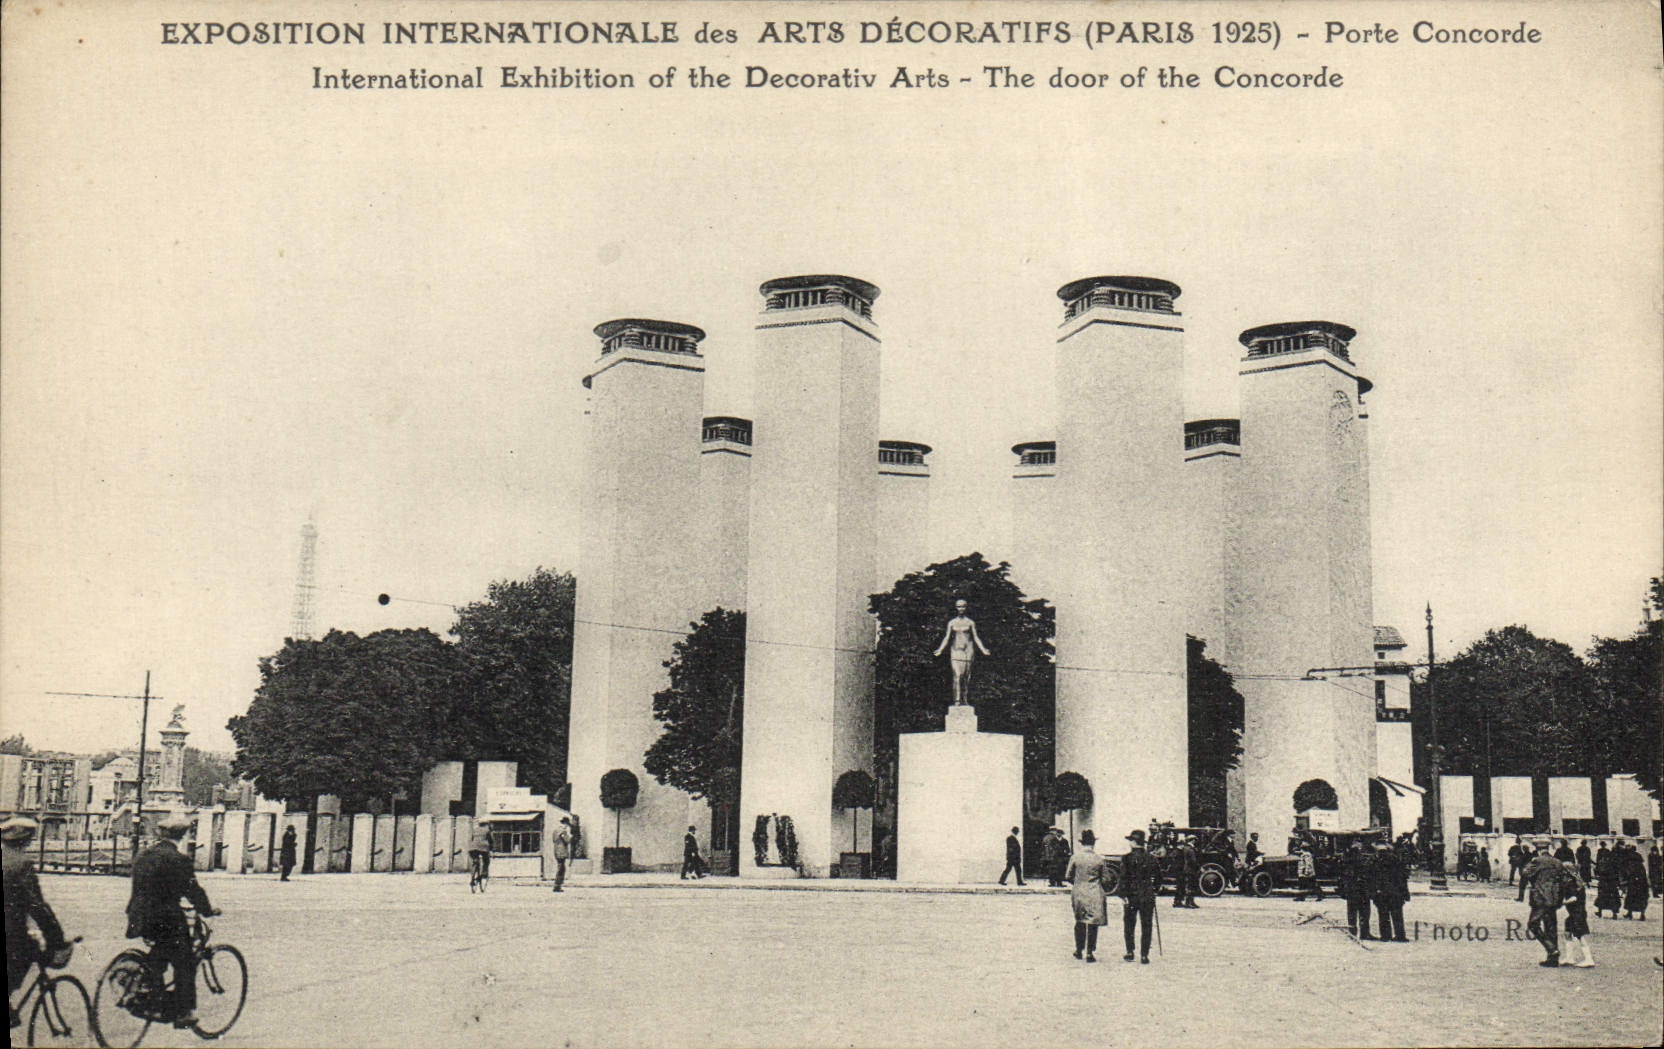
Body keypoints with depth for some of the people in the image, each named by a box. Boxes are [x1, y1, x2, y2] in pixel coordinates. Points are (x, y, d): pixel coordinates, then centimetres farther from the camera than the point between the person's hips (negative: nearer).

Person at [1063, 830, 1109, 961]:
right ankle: (1090, 953, 0)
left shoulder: (1074, 857, -5)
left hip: (1078, 893, 2)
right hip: (1095, 896, -2)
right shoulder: (1099, 859, -8)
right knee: (1093, 924, 3)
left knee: (1079, 922, 17)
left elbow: (1067, 876, 1)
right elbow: (1105, 878, -1)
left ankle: (1079, 950, 22)